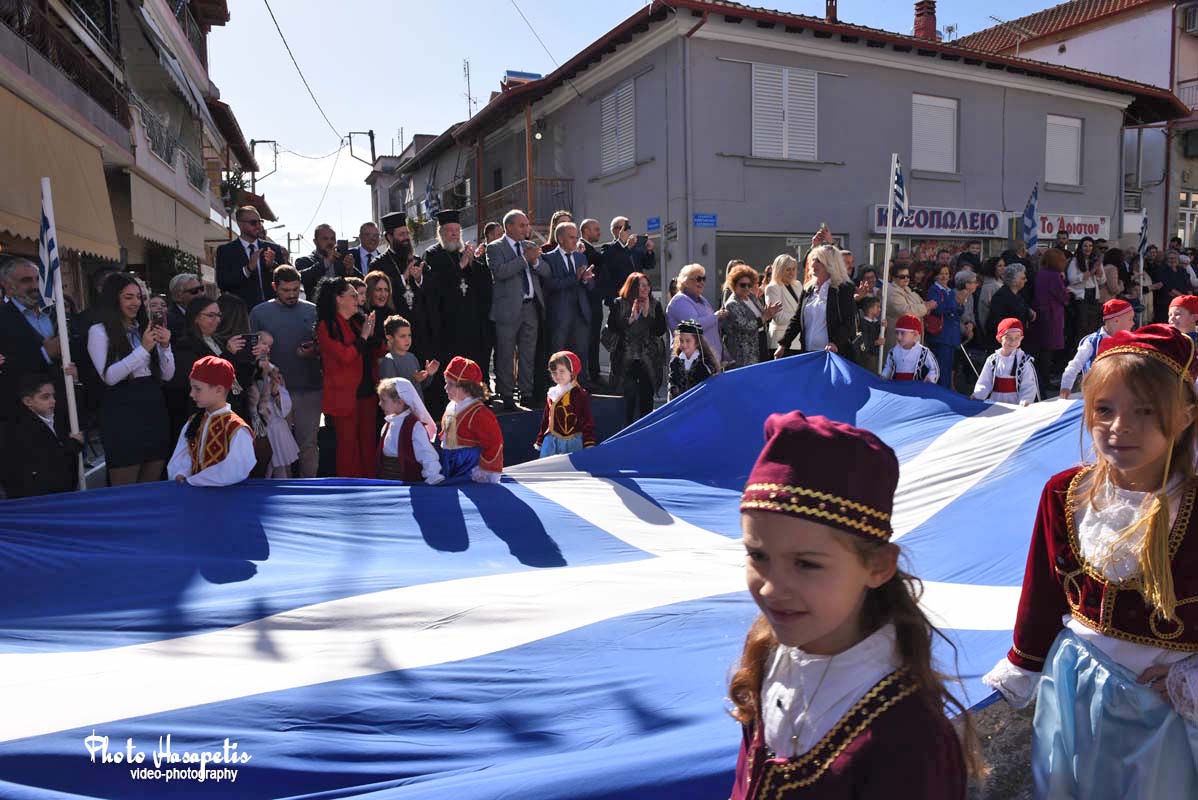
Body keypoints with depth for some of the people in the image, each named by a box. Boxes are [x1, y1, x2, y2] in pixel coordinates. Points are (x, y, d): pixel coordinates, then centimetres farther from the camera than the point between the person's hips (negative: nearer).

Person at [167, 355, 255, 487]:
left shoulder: (237, 430, -11)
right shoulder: (193, 422, 13)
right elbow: (180, 458, 12)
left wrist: (191, 480, -14)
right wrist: (180, 475, -8)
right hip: (192, 490, 5)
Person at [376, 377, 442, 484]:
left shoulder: (415, 426, -16)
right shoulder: (388, 424, 8)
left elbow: (427, 455, -18)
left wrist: (433, 477, -24)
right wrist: (380, 477, 17)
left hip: (410, 482, -7)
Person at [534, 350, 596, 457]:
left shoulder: (581, 394, -10)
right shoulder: (551, 393, 9)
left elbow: (587, 421, -11)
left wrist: (589, 443, -17)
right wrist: (540, 440, 20)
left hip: (572, 442, -6)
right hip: (551, 441, 6)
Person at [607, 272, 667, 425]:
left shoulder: (655, 305, 6)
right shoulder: (620, 304, 2)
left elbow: (661, 330, -2)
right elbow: (612, 327, -6)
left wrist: (647, 314, -10)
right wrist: (631, 318, -14)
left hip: (649, 359, 1)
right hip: (627, 359, -1)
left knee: (646, 397, 1)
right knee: (630, 395, -3)